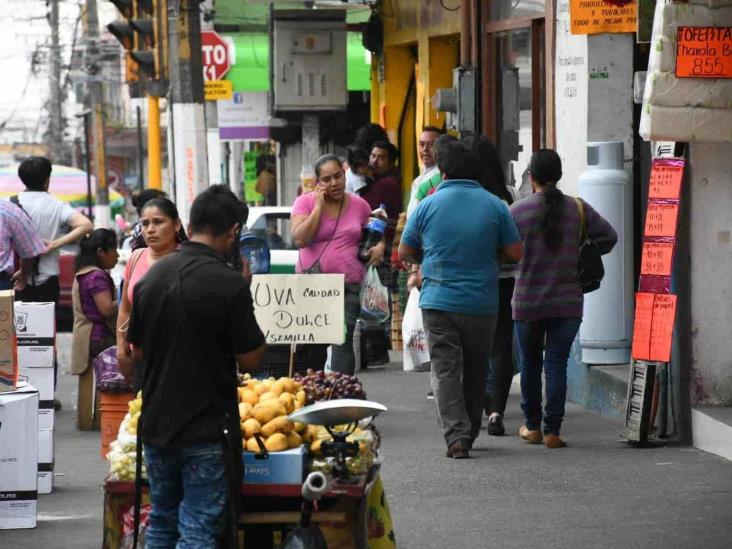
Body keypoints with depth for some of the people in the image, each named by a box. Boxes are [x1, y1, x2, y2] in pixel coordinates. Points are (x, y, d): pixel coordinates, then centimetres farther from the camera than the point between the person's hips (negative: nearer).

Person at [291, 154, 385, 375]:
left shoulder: (359, 205, 8)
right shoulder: (305, 203, 2)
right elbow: (299, 239, -13)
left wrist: (379, 247, 2)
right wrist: (319, 206, -11)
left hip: (349, 284, 1)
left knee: (344, 340, -10)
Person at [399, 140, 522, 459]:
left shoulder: (428, 206, -2)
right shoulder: (494, 206, 0)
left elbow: (405, 252, 6)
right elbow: (515, 253, 1)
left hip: (439, 301, -1)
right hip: (482, 303, 2)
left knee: (445, 370, -1)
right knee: (475, 370, 15)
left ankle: (456, 435, -16)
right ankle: (470, 432, 25)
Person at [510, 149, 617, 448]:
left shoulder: (517, 211, -7)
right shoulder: (577, 208, -1)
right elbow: (608, 236, 2)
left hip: (527, 302, -1)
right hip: (567, 301, 1)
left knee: (530, 363, 14)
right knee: (557, 364, 2)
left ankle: (532, 426, 22)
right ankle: (552, 431, -3)